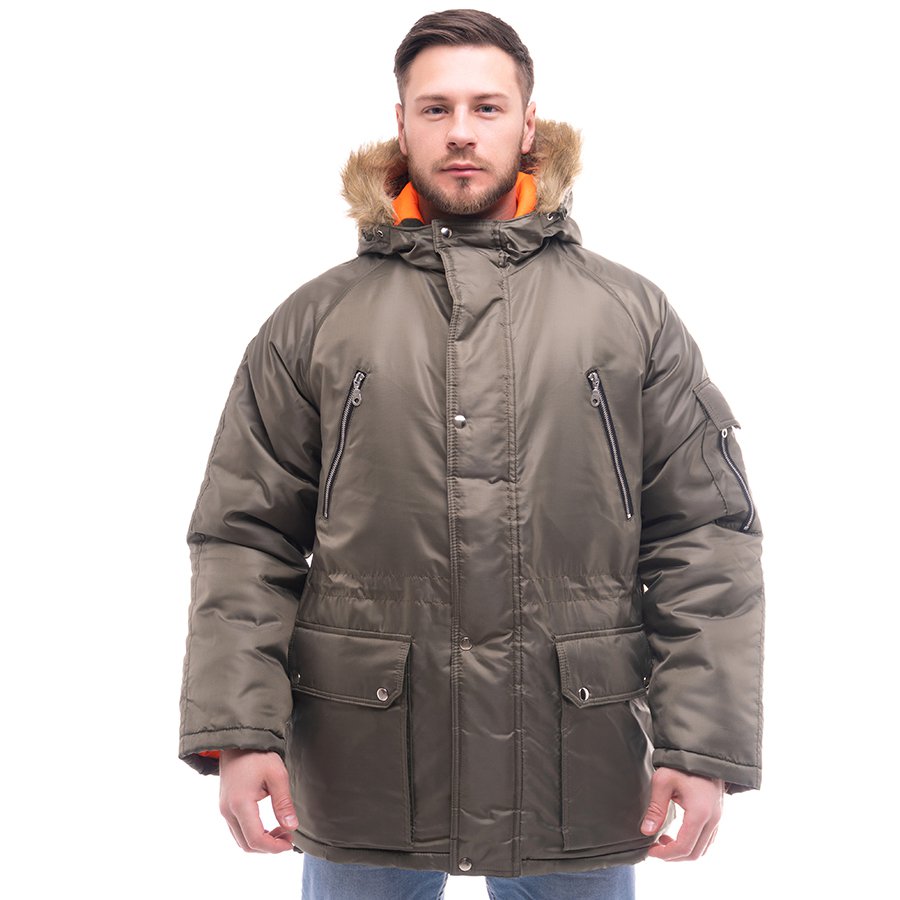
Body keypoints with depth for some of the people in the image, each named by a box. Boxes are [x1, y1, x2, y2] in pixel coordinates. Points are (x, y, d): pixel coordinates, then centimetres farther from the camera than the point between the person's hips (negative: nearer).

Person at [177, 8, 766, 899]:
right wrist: (239, 729, -7)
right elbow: (244, 538, 4)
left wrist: (703, 744, -6)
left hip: (580, 785, 1)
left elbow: (706, 539, 2)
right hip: (363, 775, 0)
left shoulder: (631, 314, 6)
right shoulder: (315, 321, 6)